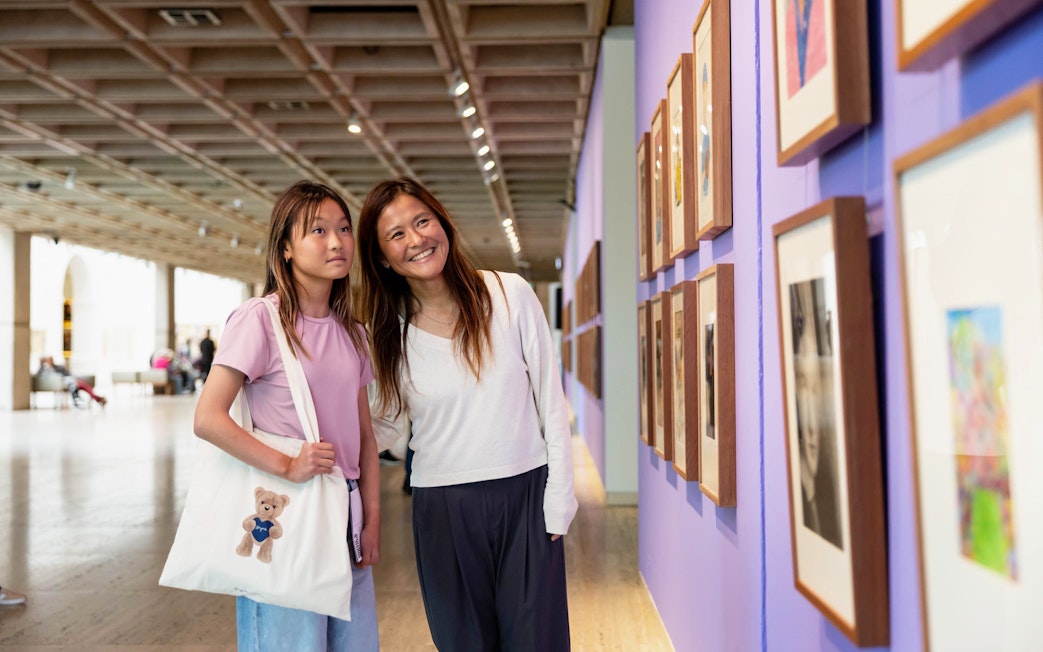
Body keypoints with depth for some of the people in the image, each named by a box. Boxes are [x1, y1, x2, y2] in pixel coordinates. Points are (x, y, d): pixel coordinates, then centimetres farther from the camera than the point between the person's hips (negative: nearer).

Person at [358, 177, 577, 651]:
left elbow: (551, 401, -2)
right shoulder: (391, 334, -1)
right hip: (442, 508, 1)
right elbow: (389, 424, 8)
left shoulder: (510, 294, -6)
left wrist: (559, 497, -4)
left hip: (525, 493, -1)